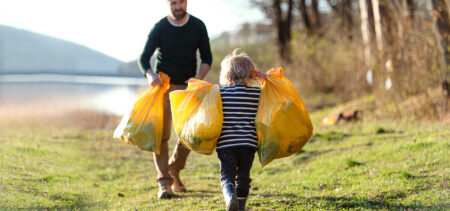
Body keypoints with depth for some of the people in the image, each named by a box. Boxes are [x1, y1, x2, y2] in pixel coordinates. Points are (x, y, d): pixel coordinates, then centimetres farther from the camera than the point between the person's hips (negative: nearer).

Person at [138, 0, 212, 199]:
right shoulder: (159, 28, -7)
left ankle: (174, 170, 23)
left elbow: (207, 58, 2)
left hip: (187, 86, 2)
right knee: (161, 134, -9)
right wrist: (150, 75, -28)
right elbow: (143, 58, -6)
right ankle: (164, 183, -7)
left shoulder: (198, 26, -1)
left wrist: (199, 77, -17)